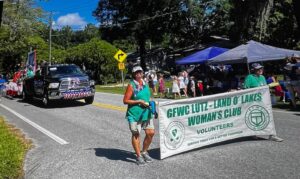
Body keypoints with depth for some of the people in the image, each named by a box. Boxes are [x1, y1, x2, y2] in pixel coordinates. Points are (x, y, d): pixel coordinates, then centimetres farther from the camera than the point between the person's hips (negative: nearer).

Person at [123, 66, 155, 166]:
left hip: (146, 112, 6)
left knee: (150, 133, 6)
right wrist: (139, 101, -16)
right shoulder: (131, 85, -9)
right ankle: (138, 156, 20)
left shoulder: (145, 84, 11)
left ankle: (144, 152, 28)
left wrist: (149, 103, 8)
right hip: (135, 114, -6)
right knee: (136, 134, 5)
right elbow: (125, 100, -12)